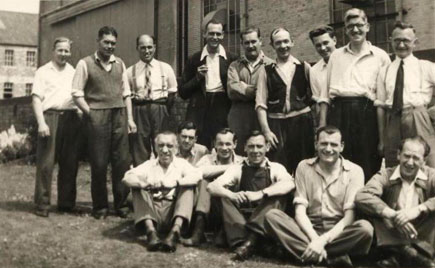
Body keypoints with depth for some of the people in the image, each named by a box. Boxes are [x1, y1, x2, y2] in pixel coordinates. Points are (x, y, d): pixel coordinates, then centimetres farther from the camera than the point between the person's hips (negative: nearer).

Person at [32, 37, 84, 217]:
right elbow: (36, 99, 0)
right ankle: (42, 204, 2)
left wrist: (82, 119, 7)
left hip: (72, 119, 4)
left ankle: (66, 203, 14)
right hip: (50, 116, -3)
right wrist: (41, 123, -12)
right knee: (46, 163, -5)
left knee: (70, 164, 5)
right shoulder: (43, 72, 8)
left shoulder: (74, 73, 20)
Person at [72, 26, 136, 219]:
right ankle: (100, 206, 13)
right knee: (99, 163, 0)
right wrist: (90, 114, -7)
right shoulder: (85, 64, 2)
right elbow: (77, 93, -1)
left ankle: (121, 204, 14)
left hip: (119, 115, 4)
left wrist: (130, 118, 8)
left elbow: (126, 93, 15)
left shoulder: (119, 64, 15)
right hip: (97, 116, -4)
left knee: (122, 161, 2)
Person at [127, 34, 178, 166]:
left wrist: (164, 110, 1)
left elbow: (172, 92, 6)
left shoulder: (165, 68, 5)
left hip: (160, 111, 1)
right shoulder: (130, 71, 3)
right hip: (139, 112, 0)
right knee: (139, 150, 3)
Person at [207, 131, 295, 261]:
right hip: (240, 218, 1)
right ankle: (241, 241, -33)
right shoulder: (237, 169, 4)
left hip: (265, 220, -1)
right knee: (225, 197, -20)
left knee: (279, 195, -25)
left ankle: (251, 239, -33)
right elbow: (211, 187, -10)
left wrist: (260, 194, -37)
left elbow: (289, 184, -22)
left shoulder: (275, 168, 1)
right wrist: (232, 195, -32)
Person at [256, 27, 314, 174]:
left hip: (302, 121, 0)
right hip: (276, 124, 0)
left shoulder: (304, 67, 8)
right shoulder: (266, 71, 7)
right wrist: (266, 130, -6)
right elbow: (261, 104, 2)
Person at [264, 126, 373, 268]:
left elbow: (350, 216, -11)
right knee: (272, 215, -25)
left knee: (365, 228, -33)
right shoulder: (304, 167, 3)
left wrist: (323, 240, -24)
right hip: (309, 230, 2)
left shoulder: (354, 171, -2)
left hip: (339, 232, -2)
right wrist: (314, 239, -23)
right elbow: (299, 211, -5)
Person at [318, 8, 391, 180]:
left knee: (368, 165, 1)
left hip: (367, 113, -1)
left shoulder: (380, 56, 10)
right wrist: (322, 123, 5)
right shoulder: (336, 55, 16)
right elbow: (326, 91, 13)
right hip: (339, 111, 2)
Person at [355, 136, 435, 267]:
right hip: (392, 238, 0)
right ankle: (407, 252, -37)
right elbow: (361, 197, -17)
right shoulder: (385, 175, 3)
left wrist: (418, 209, -30)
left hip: (423, 239, 0)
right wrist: (392, 214, -28)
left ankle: (400, 256, -33)